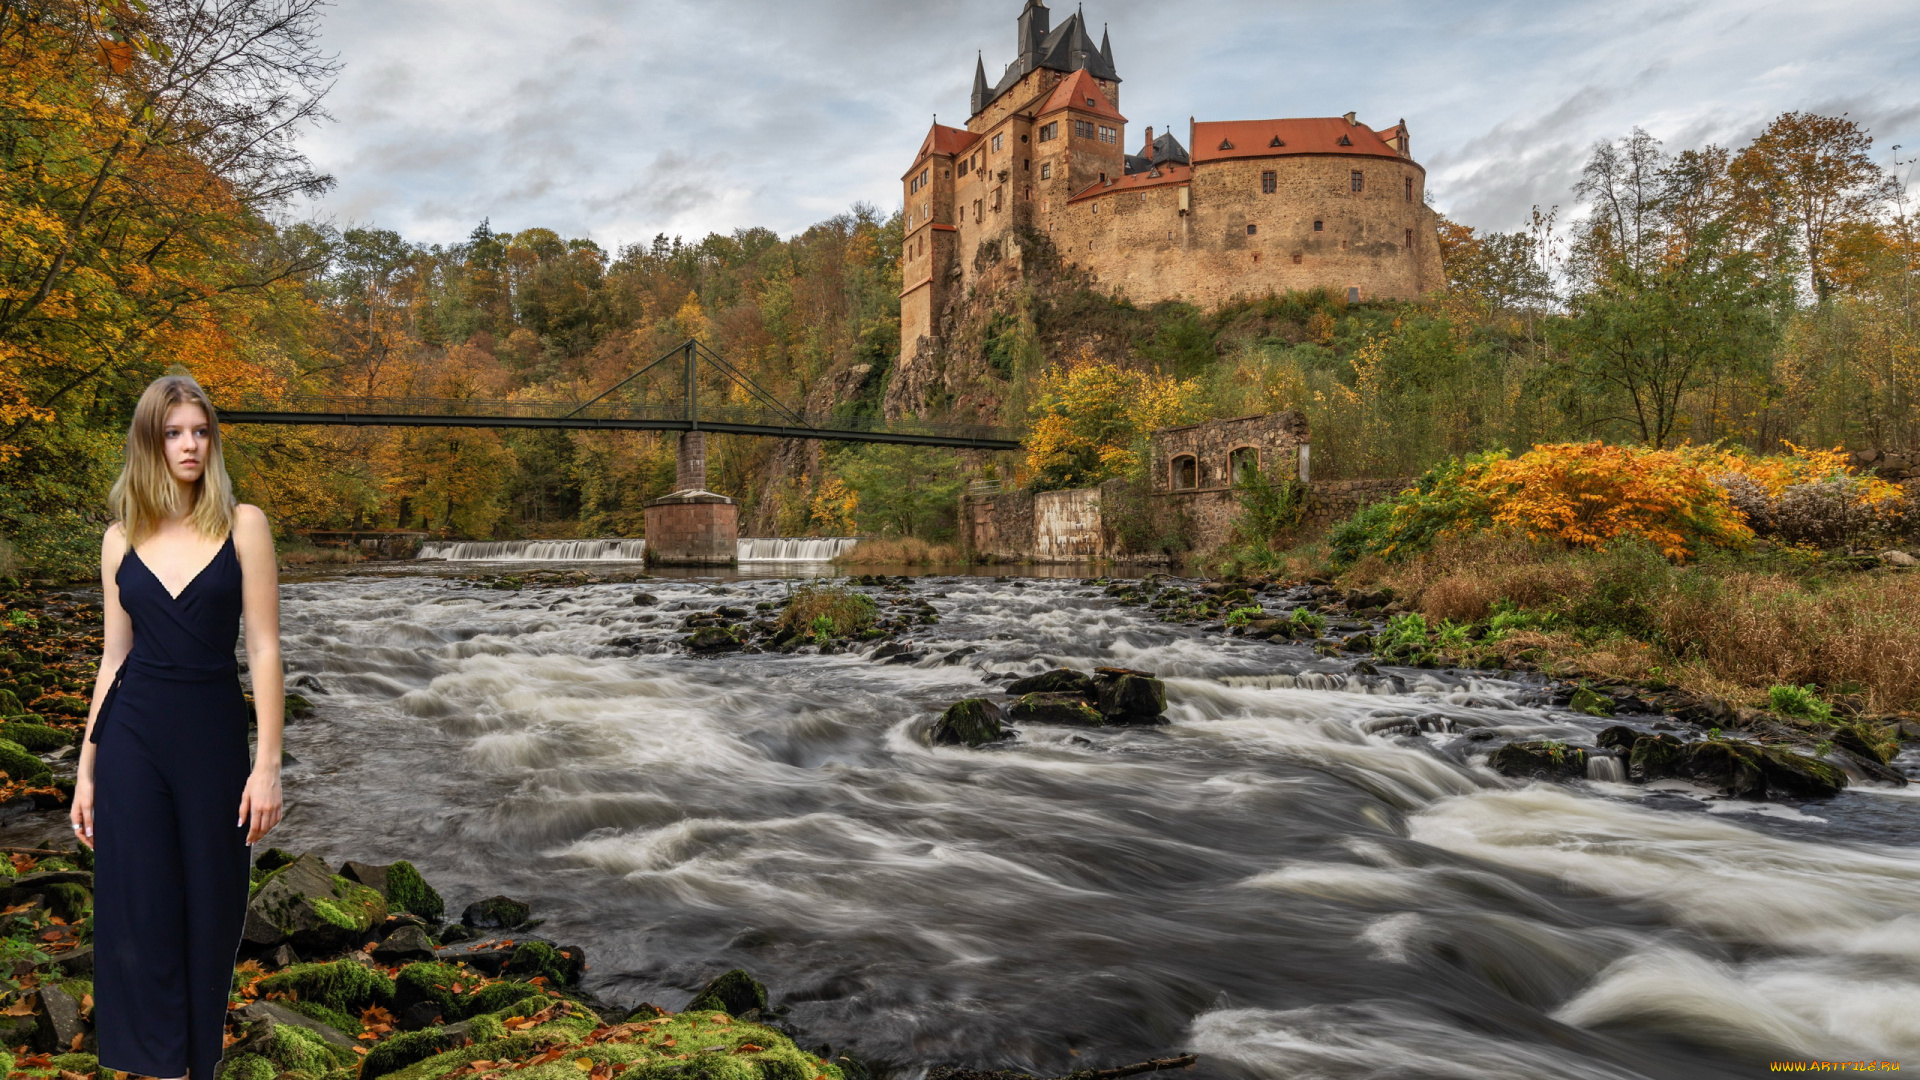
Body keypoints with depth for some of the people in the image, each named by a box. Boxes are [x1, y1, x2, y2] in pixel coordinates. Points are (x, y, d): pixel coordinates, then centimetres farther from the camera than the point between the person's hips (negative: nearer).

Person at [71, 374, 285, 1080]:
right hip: (132, 736, 2)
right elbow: (114, 656, 9)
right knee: (140, 912, 4)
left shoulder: (243, 525, -3)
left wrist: (268, 763, -10)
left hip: (213, 731, -2)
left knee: (210, 912, 7)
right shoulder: (121, 539, 6)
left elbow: (264, 649, -5)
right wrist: (85, 770, 8)